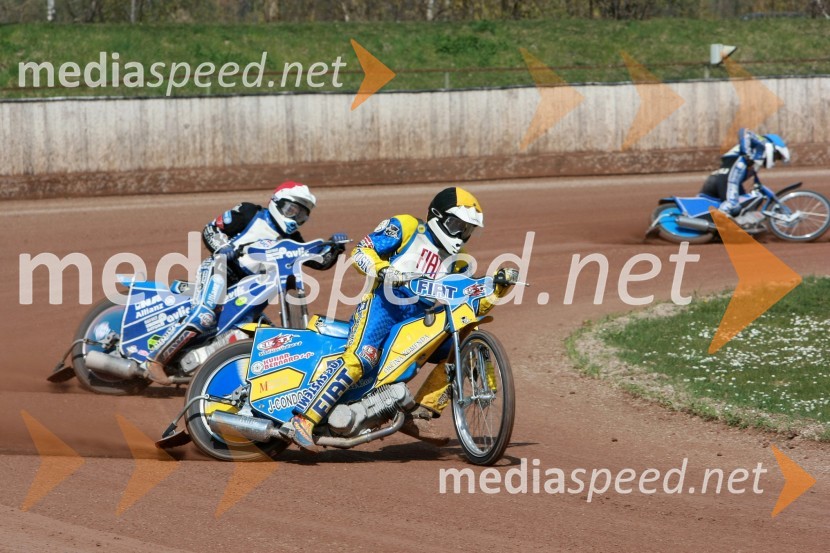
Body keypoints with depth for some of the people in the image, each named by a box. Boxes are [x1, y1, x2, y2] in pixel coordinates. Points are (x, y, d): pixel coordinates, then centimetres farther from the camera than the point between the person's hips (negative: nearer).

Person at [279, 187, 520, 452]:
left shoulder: (457, 261, 23)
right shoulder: (405, 227, 6)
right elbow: (361, 250, -3)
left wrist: (499, 288, 6)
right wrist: (384, 271, -22)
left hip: (419, 317, 7)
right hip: (383, 303, -7)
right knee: (358, 359, -29)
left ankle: (419, 413, -2)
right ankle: (300, 422, -36)